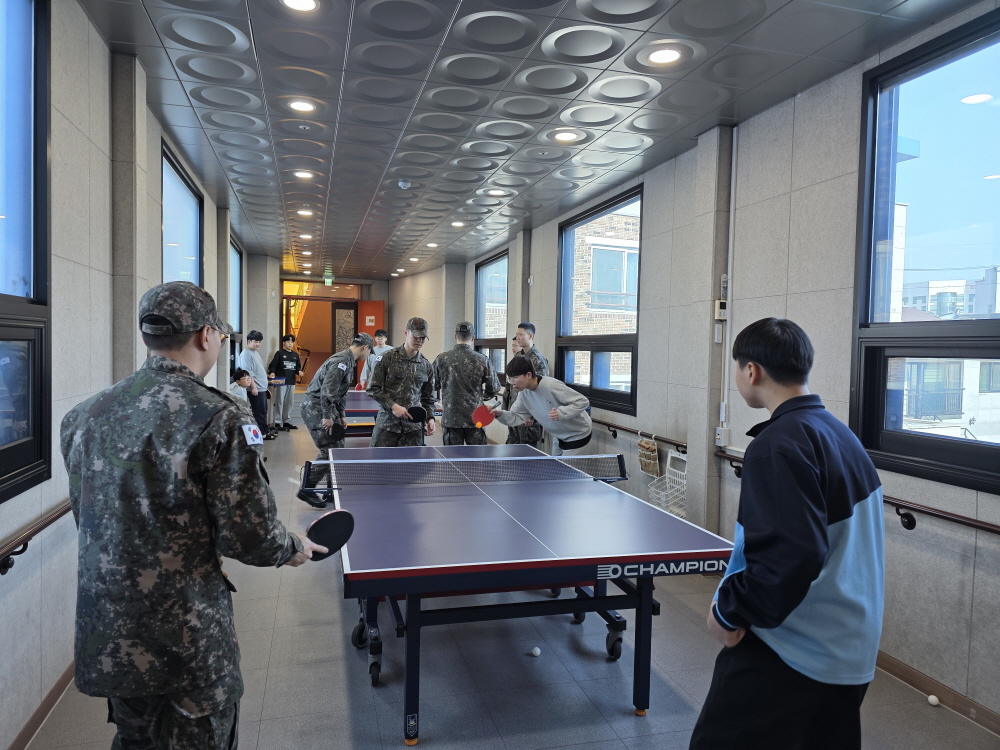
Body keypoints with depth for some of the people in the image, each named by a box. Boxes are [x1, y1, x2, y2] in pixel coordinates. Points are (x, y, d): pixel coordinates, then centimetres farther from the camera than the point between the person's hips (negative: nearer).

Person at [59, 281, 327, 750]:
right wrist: (293, 549, 2)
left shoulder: (83, 416, 0)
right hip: (189, 639, -5)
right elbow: (250, 537, -19)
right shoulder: (220, 418, -20)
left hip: (104, 640, 6)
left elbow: (89, 519, 10)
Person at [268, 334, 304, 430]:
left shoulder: (295, 355, 14)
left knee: (289, 402, 12)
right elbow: (273, 365, -7)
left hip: (291, 382, 6)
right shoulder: (279, 353, -2)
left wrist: (299, 372, -4)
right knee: (279, 402, -4)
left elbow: (298, 366, 17)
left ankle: (286, 421, 22)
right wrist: (272, 373, -25)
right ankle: (278, 423, -1)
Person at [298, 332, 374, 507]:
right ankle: (307, 490, 0)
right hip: (315, 409, -10)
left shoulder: (348, 361, 13)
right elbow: (327, 390, -25)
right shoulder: (342, 361, -19)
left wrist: (341, 415, 18)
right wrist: (327, 416, -22)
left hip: (325, 409, 10)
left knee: (338, 448, 11)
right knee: (329, 451, -10)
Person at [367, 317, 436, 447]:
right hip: (386, 423, -2)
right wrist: (393, 406, -13)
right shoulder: (387, 358, 0)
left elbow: (428, 398, 17)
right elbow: (373, 389, -2)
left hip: (412, 426, 3)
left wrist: (430, 418, 0)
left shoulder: (426, 366, 10)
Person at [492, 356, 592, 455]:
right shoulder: (523, 393, -8)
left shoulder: (551, 386, -32)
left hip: (577, 436, -8)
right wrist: (500, 414, -26)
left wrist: (560, 413, -41)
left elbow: (583, 401, -27)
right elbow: (516, 418, -5)